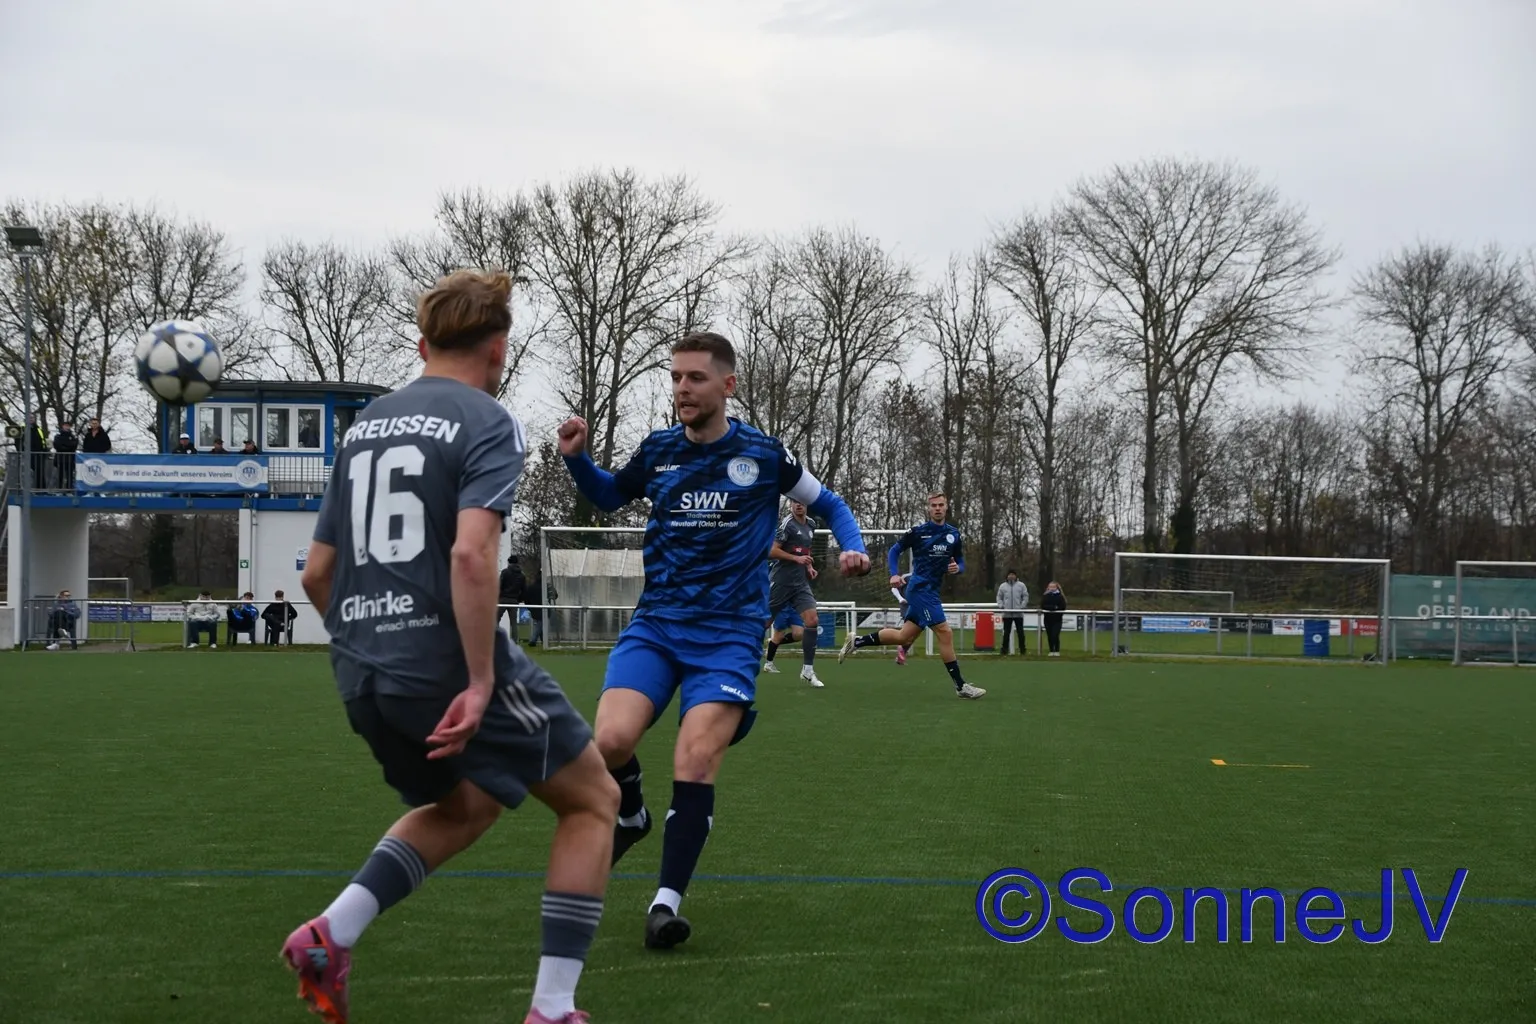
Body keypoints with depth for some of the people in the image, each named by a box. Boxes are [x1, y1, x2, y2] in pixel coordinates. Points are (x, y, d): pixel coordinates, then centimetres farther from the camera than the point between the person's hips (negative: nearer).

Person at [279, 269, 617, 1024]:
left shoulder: (365, 425, 15)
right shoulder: (487, 424, -6)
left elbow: (317, 574, 16)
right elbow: (470, 553, -22)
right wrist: (481, 683, -21)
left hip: (361, 676, 7)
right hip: (450, 664, -7)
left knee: (464, 807, 29)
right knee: (593, 801, 11)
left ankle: (332, 933, 9)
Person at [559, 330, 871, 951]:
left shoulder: (763, 455, -1)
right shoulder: (657, 451, 6)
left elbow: (828, 504, 15)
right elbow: (608, 497, 26)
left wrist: (853, 549, -3)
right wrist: (576, 459, 6)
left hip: (728, 632, -2)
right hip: (655, 624, 2)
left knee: (694, 765, -18)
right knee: (610, 741, -20)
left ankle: (667, 901, -6)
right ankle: (631, 816, 14)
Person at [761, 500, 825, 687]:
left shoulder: (811, 526, 12)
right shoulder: (787, 524, -11)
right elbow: (772, 551, -16)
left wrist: (809, 566, 13)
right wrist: (796, 558, -22)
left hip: (801, 584, 6)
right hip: (780, 582, -6)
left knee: (812, 621, -10)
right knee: (765, 622, 1)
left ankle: (808, 670, -8)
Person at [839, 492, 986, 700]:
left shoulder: (953, 534, 9)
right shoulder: (918, 531, -5)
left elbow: (961, 562, 16)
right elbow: (895, 550, 4)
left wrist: (957, 568, -7)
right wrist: (894, 574, -10)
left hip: (930, 591, 7)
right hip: (920, 588, -7)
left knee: (904, 638, 11)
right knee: (945, 633, -13)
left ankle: (856, 641, 25)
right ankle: (960, 686, -8)